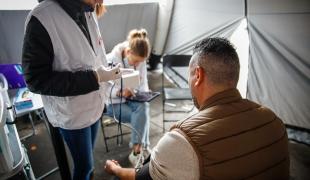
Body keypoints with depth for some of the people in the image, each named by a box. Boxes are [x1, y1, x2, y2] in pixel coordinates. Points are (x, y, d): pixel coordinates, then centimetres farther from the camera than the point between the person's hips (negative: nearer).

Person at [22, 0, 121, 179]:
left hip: (94, 106, 6)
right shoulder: (42, 19, -24)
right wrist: (93, 78, -25)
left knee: (86, 158, 25)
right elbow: (36, 80, -22)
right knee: (85, 164, 14)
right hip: (72, 114, -6)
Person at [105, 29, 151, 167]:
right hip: (112, 102, -4)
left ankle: (137, 151, -18)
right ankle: (142, 148, -6)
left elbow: (143, 83, 4)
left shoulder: (140, 60, -6)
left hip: (132, 98, 5)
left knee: (143, 107, -28)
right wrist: (120, 92, -34)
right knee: (143, 116, -24)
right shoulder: (110, 61, -20)